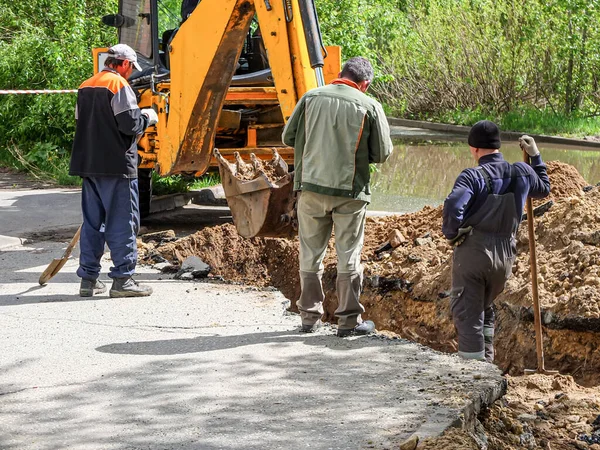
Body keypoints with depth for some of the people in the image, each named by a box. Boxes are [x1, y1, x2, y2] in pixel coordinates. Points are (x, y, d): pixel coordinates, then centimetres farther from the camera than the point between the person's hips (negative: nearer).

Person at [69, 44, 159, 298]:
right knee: (122, 222, -3)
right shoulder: (119, 85, -11)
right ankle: (122, 279, -3)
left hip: (88, 164, 8)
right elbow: (130, 124, -17)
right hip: (117, 164, -8)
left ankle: (88, 279, 13)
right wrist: (147, 117, 3)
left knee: (92, 222, 12)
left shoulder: (85, 87, 14)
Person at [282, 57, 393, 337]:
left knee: (310, 253, 12)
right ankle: (349, 320, 11)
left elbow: (288, 137, 6)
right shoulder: (369, 106, -6)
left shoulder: (311, 98, 0)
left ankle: (309, 316, 18)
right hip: (350, 191, -2)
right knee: (348, 255, 7)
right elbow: (382, 153, -2)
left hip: (311, 187, 2)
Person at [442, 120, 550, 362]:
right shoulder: (522, 172, 5)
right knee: (485, 310, 25)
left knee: (467, 314, 0)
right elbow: (544, 188, 28)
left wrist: (451, 233, -9)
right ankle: (487, 362, 28)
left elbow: (453, 208, -27)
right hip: (505, 254, 6)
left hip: (472, 250, -6)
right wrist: (535, 156, 32)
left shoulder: (473, 176, -12)